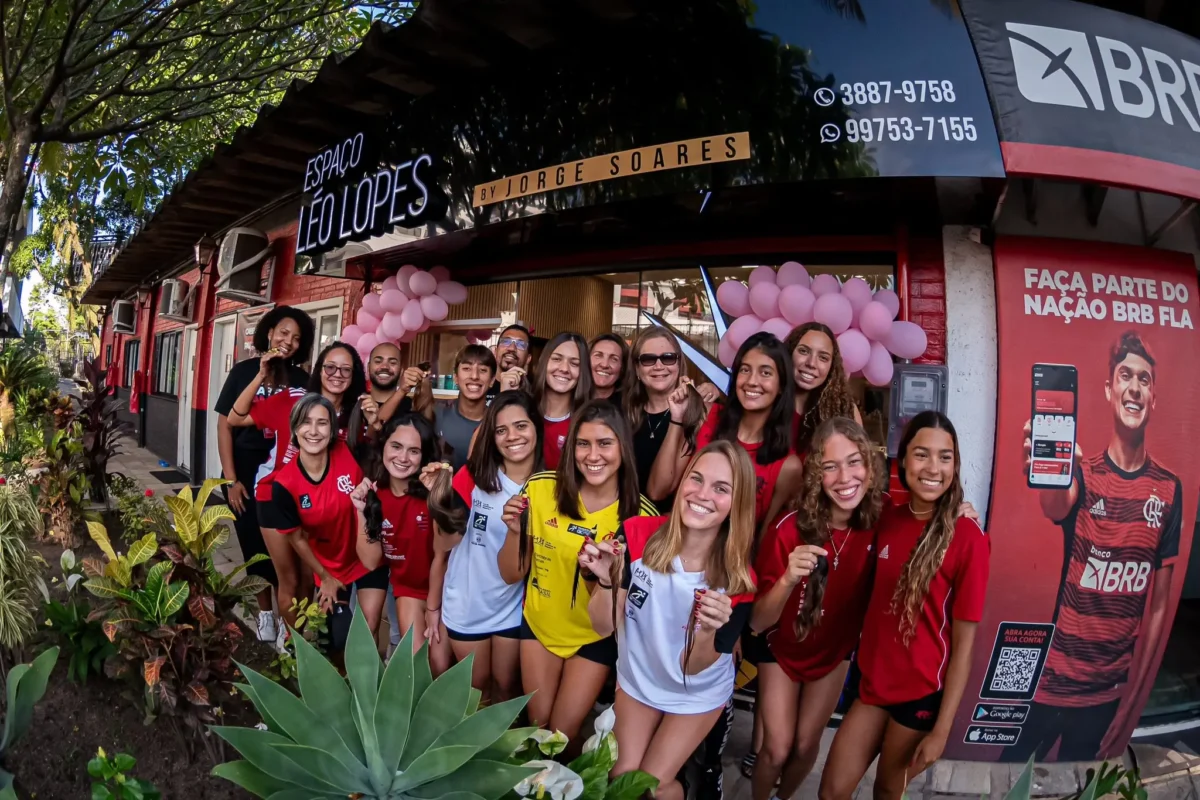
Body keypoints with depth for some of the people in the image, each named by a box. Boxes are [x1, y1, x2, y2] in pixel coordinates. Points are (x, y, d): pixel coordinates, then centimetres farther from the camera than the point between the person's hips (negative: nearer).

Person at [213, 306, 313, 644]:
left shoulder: (301, 379, 0)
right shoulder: (244, 371, -2)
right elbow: (225, 425, -2)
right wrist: (231, 479, -5)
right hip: (246, 472, 0)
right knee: (254, 545, 10)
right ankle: (265, 612, 26)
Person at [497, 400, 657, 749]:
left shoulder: (641, 516, -21)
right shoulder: (540, 489, -18)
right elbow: (511, 575, -8)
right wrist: (515, 532, -28)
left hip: (596, 636, -1)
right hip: (539, 624, 2)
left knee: (563, 734, 7)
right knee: (537, 724, 15)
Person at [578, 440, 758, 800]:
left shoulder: (738, 579, -26)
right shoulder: (637, 534, -25)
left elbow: (692, 670, -21)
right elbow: (604, 627, -18)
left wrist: (707, 631, -41)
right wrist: (606, 581, -37)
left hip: (698, 695, -1)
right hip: (636, 681, 2)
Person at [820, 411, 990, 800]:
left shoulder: (967, 537, -17)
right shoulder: (888, 518, -3)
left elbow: (964, 642, -14)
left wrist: (942, 729, -12)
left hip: (923, 691, -4)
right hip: (875, 678, 4)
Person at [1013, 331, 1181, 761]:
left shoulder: (1169, 489, -3)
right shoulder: (1085, 473, -8)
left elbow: (1159, 602, 2)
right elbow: (1055, 507, -34)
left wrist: (1134, 696, 4)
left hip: (1110, 689, 2)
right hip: (1051, 679, -2)